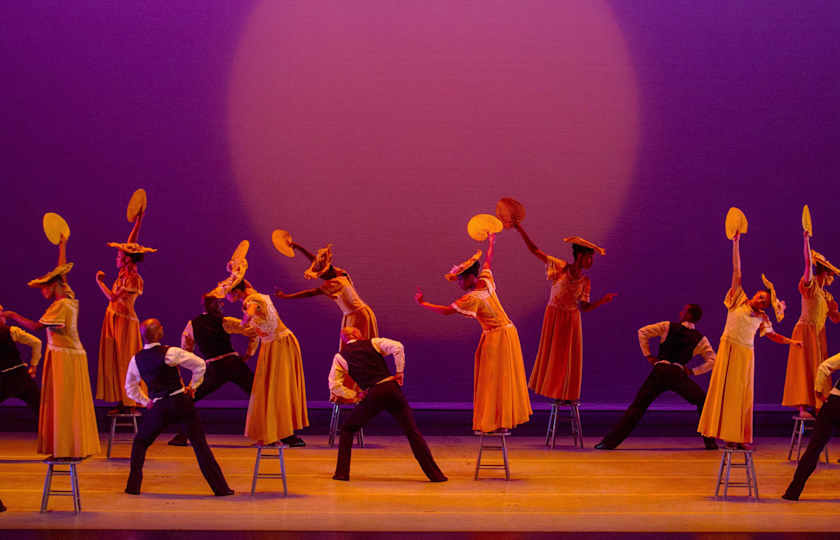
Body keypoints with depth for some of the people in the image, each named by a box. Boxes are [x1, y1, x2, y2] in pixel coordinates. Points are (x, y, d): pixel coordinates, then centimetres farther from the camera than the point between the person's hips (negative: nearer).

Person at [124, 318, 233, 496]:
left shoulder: (136, 360, 3)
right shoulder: (171, 353, -10)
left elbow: (130, 388, 16)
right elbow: (200, 364, -6)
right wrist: (192, 386, 7)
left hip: (159, 408, 2)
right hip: (182, 402, -2)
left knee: (140, 443, 22)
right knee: (200, 445, 2)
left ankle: (133, 486, 16)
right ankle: (221, 488, 1)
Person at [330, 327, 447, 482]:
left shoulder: (340, 357, 14)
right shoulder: (373, 343, 15)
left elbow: (334, 386, 5)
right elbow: (397, 347, -2)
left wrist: (355, 395, 12)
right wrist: (400, 372, 6)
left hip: (372, 396, 0)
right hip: (391, 388, 1)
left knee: (348, 429, 21)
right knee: (413, 432, 5)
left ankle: (342, 472, 13)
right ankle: (435, 474, 0)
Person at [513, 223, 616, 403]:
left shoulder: (585, 281, -3)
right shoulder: (560, 267, -13)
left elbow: (584, 307, -2)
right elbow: (534, 250, -15)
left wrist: (603, 300, -17)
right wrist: (520, 230, -20)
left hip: (572, 319, 3)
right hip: (554, 316, -3)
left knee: (570, 355, 6)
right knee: (552, 353, 7)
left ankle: (567, 393, 19)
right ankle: (552, 389, 23)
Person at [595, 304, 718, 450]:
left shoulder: (668, 327, 10)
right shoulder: (700, 339, 12)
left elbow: (642, 332, 8)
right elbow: (712, 360, 7)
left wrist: (648, 355, 12)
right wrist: (693, 371, 10)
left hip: (659, 371, 1)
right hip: (679, 373, -1)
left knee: (638, 405, 5)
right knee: (703, 402, 18)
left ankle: (609, 442, 0)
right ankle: (709, 441, 11)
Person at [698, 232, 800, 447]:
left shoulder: (761, 318, 11)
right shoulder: (738, 301, 2)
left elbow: (771, 334, 25)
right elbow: (737, 272, 0)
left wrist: (789, 341, 10)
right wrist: (736, 243, -2)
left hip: (746, 355, 3)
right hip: (728, 349, -3)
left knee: (743, 395, 3)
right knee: (725, 391, -3)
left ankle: (740, 437, 6)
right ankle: (725, 433, -1)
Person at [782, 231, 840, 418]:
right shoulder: (810, 285, -3)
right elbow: (808, 264, -17)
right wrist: (806, 240, -20)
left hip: (819, 335, 8)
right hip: (805, 331, -8)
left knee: (819, 370, 1)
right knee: (804, 367, -13)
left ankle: (818, 407, -2)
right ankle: (802, 408, -17)